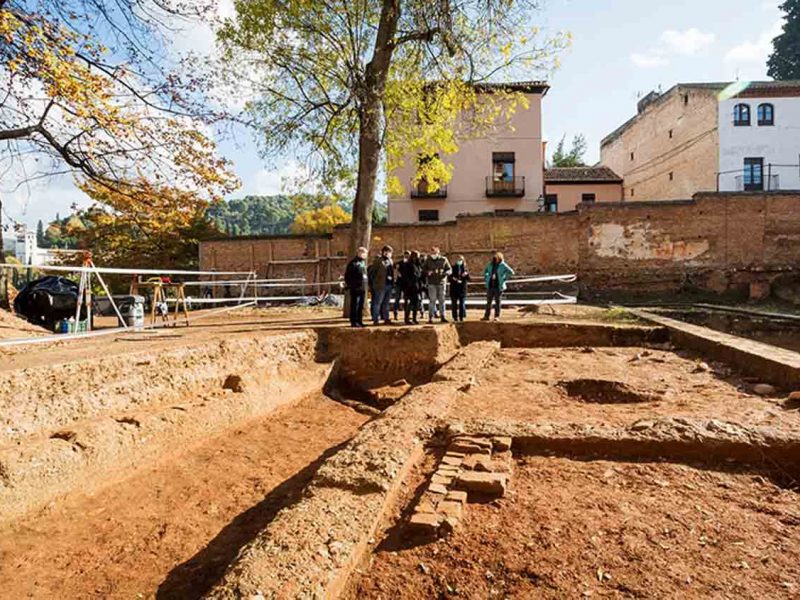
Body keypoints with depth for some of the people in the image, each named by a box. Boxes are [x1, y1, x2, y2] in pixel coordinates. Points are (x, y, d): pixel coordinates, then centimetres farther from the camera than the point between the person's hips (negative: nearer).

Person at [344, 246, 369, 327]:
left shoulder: (363, 262, 16)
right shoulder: (353, 262, -9)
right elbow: (347, 275, -10)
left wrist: (365, 285, 17)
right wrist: (348, 285, -13)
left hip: (362, 287, 8)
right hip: (355, 288, -8)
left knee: (361, 306, 11)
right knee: (354, 305, -3)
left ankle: (360, 321, 18)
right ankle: (353, 322, 2)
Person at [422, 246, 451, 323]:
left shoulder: (443, 260, 2)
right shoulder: (428, 260, 2)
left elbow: (449, 269, 5)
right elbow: (423, 269, 8)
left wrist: (445, 273, -15)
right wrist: (428, 272, -13)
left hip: (441, 283, 1)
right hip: (431, 283, -1)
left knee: (442, 300, 5)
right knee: (432, 300, -5)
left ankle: (442, 316, 14)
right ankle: (430, 317, -1)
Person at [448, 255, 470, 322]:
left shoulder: (465, 269, 8)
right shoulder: (453, 268, 5)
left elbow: (468, 279, 3)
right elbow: (448, 279, 3)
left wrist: (466, 275, -15)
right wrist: (453, 279, -17)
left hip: (462, 289, 0)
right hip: (454, 289, 0)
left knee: (462, 303, -4)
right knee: (454, 304, 1)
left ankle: (462, 317, 4)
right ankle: (455, 317, 9)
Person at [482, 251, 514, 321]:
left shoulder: (503, 265, -5)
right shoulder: (491, 264, 9)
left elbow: (511, 272, -10)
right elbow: (485, 271, 27)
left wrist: (505, 279, -9)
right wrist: (486, 278, 15)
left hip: (498, 286, -4)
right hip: (490, 286, 4)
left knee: (497, 301, 1)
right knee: (488, 302, 7)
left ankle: (497, 317, 7)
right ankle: (486, 316, 13)